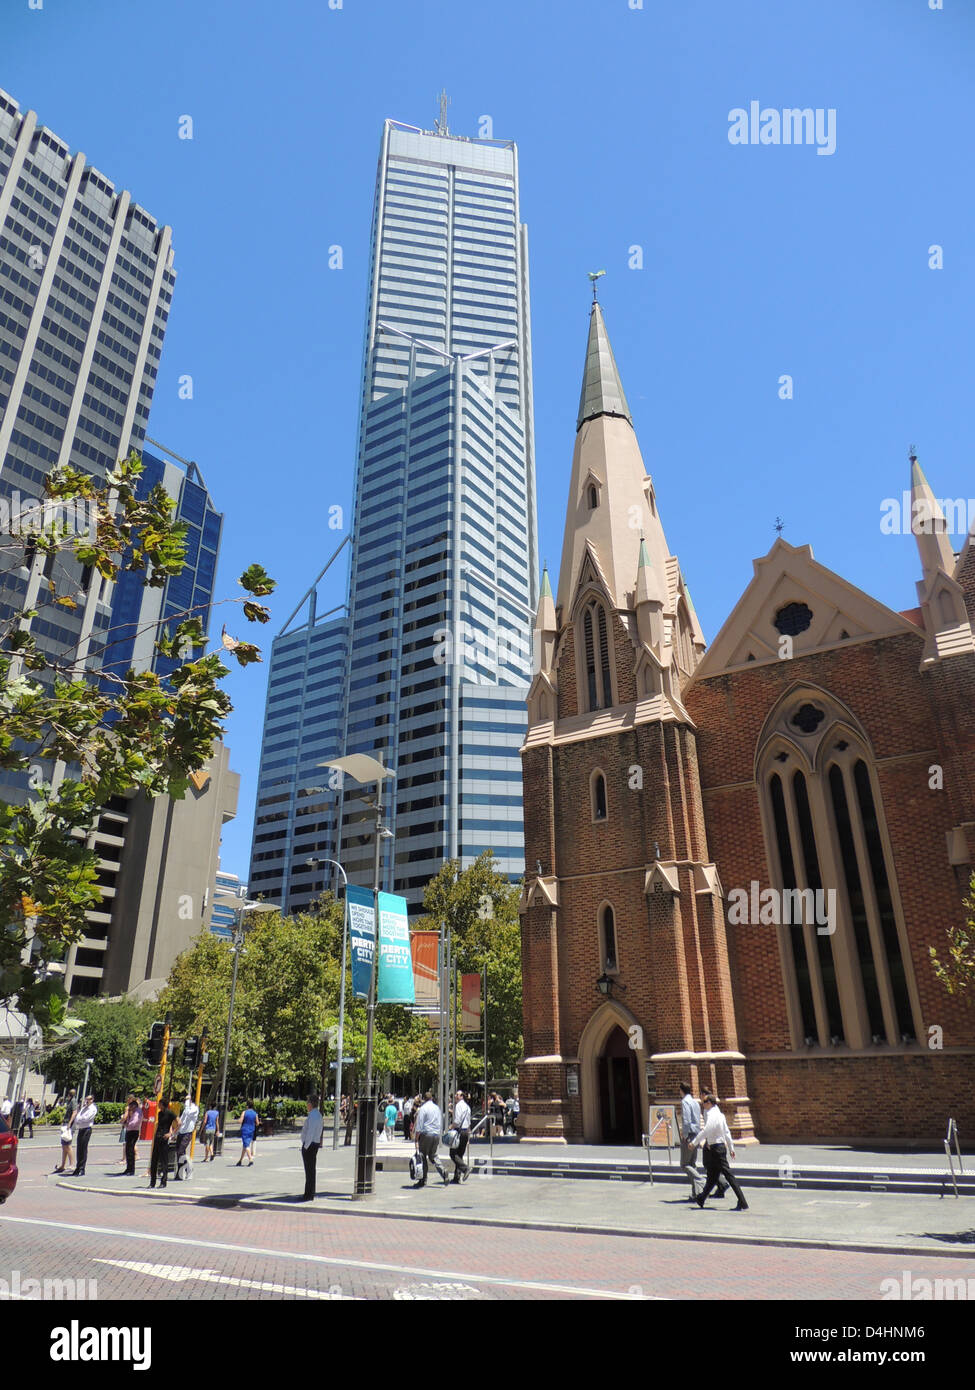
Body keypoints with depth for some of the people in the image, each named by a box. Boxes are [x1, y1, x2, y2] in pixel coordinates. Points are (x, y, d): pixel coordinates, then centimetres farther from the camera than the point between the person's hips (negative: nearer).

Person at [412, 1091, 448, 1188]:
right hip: (436, 1135, 6)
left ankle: (423, 1180, 6)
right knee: (433, 1156, 16)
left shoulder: (423, 1108, -7)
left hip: (426, 1134, -6)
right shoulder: (437, 1108, 10)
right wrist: (439, 1137, 23)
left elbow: (419, 1126, -10)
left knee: (423, 1156, 4)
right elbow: (441, 1124, 16)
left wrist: (416, 1140, -6)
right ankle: (443, 1171, -6)